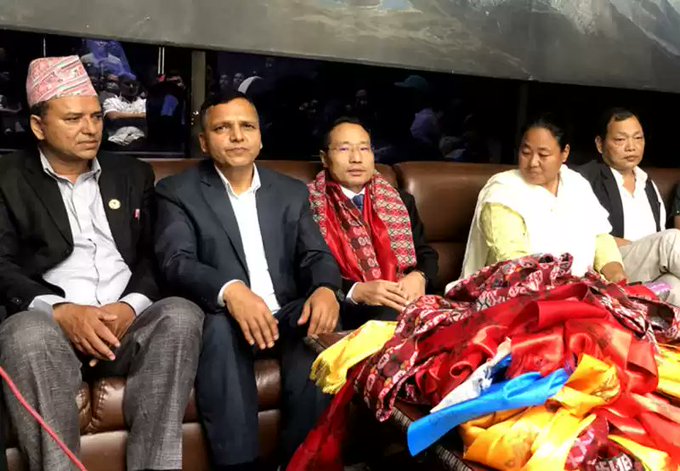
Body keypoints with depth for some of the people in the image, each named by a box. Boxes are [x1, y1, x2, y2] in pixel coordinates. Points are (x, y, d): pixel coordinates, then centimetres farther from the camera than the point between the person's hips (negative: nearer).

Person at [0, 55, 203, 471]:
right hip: (50, 325, -2)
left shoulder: (133, 175, 18)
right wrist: (62, 311, -18)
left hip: (127, 324, 3)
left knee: (182, 314, -28)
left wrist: (130, 307, -10)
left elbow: (153, 256, 11)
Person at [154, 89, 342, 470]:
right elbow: (176, 263, -11)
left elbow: (316, 255, 7)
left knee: (317, 329, -30)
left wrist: (326, 289, -20)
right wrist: (230, 291, -32)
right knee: (221, 327, -36)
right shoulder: (178, 192, 4)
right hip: (224, 320, -2)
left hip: (286, 314, 3)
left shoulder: (292, 192, 15)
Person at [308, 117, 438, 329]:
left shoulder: (400, 201, 19)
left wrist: (419, 277, -5)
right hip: (350, 313, -5)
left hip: (407, 302, 5)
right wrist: (356, 291, -21)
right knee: (392, 318, -37)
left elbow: (427, 255, 19)